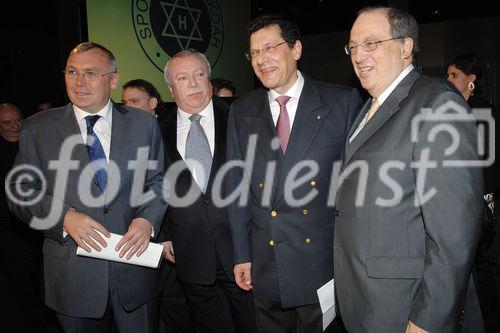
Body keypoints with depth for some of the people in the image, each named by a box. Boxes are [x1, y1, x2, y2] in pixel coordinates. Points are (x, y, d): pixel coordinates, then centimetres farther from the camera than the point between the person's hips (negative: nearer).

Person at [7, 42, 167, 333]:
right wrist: (65, 216, -17)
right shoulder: (37, 129, 1)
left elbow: (159, 181, 6)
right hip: (73, 274, 0)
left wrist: (148, 219, -13)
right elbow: (21, 191, 0)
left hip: (135, 267, 1)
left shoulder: (144, 124, 2)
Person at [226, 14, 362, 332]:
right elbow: (238, 185, 5)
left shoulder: (344, 101, -4)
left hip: (325, 262, -2)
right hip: (266, 267, 3)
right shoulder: (242, 111, 5)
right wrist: (242, 255, 4)